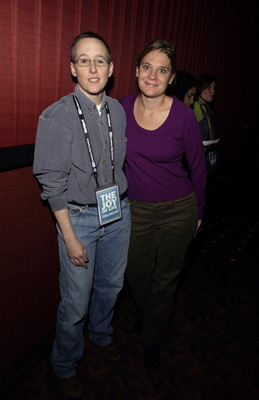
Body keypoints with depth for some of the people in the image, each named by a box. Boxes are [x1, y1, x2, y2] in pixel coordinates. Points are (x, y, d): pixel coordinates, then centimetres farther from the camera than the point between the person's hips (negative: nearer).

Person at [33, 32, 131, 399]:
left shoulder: (119, 111, 1)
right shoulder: (56, 117, -15)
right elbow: (53, 183, -14)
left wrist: (124, 205, 10)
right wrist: (70, 238, -14)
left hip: (118, 213, 5)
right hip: (79, 217, -5)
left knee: (111, 284, 22)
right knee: (76, 301, 7)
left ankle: (101, 334, 53)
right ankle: (65, 366, 36)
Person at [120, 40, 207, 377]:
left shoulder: (183, 115, -15)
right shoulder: (124, 107, -6)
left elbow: (198, 168, -3)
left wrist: (198, 212, 4)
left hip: (177, 210, -2)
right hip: (136, 208, 3)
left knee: (165, 278, 13)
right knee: (137, 273, 19)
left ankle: (152, 342, 39)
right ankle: (146, 317, 53)